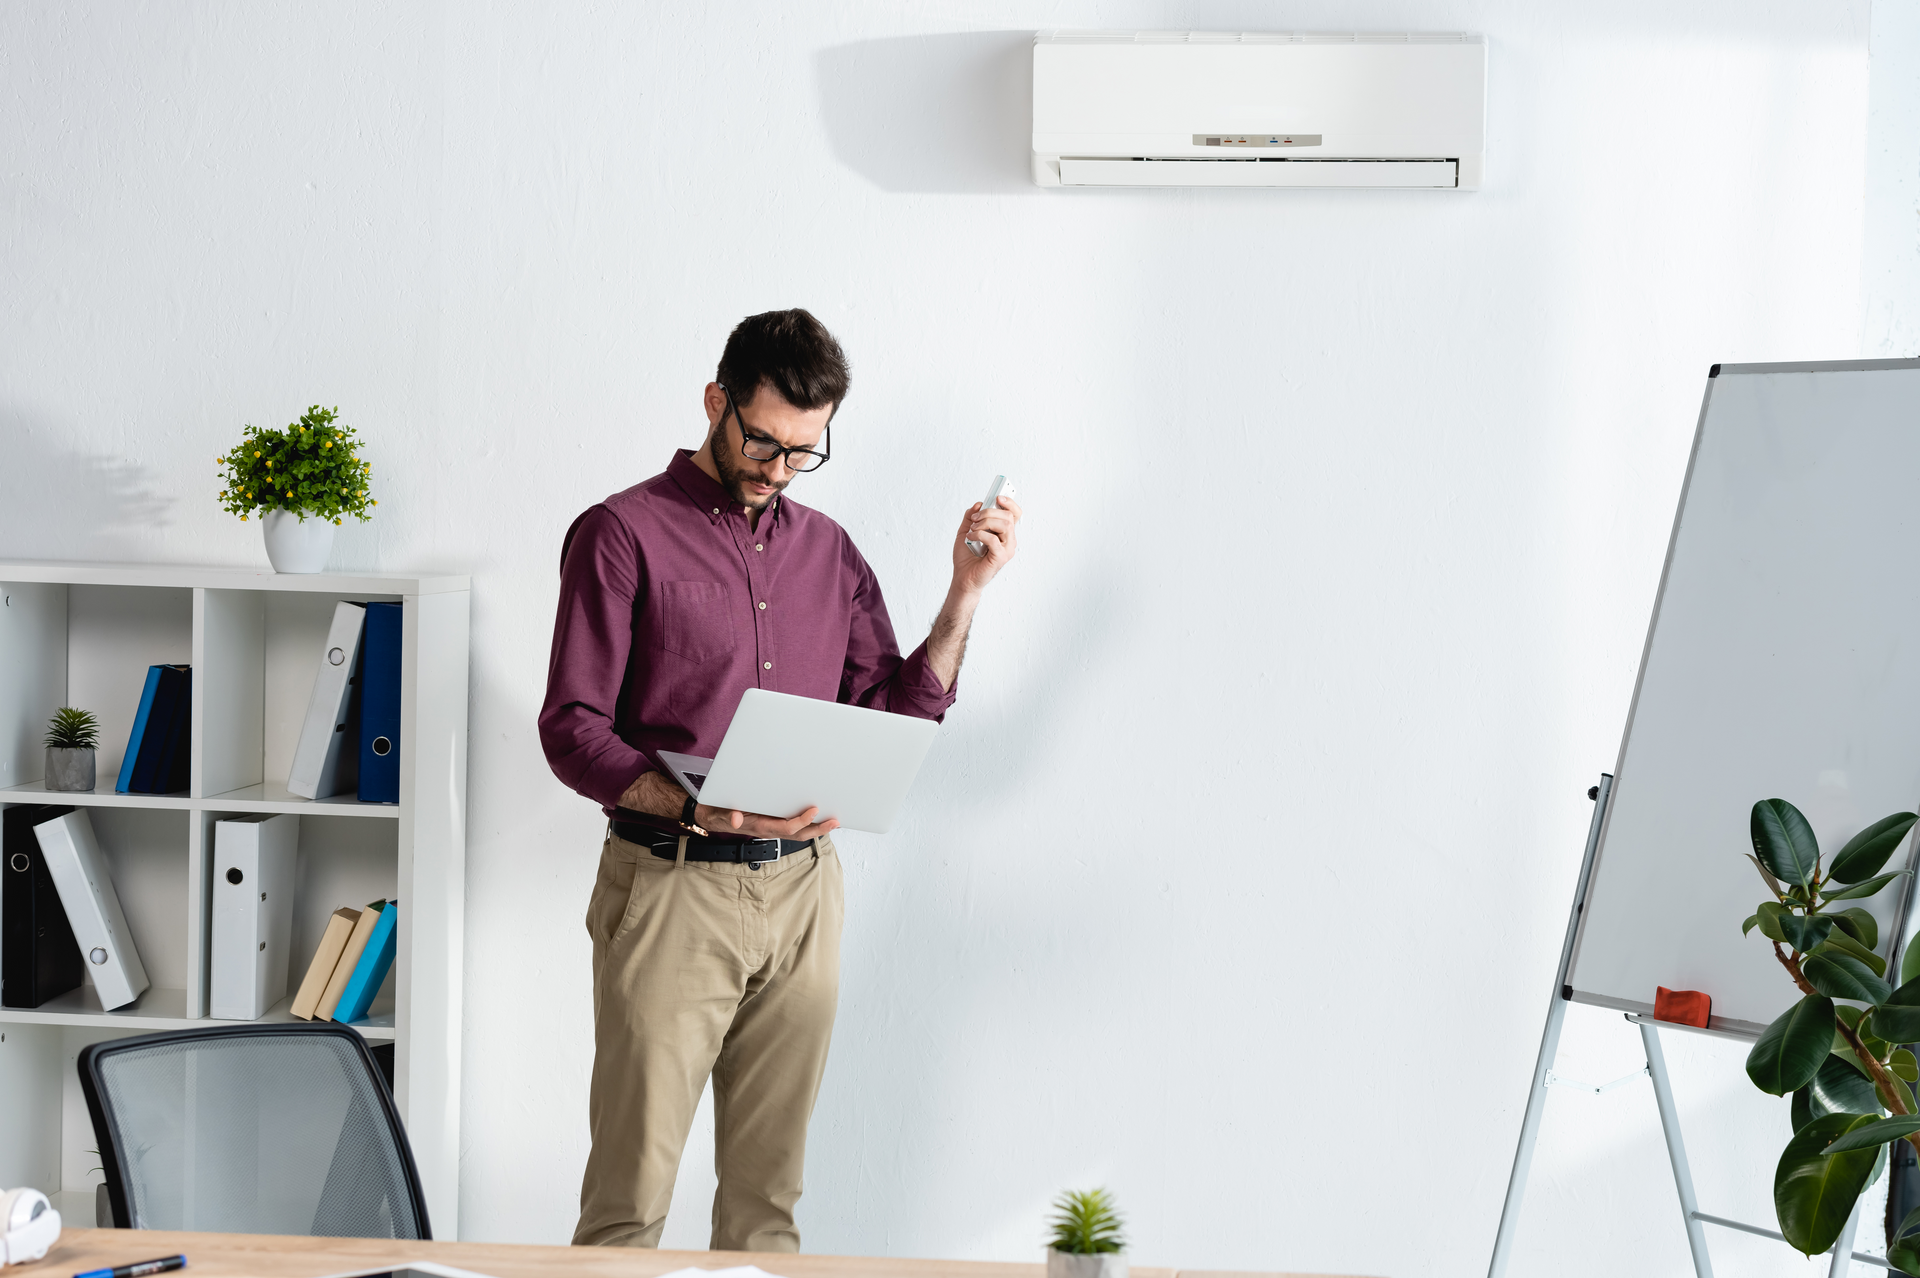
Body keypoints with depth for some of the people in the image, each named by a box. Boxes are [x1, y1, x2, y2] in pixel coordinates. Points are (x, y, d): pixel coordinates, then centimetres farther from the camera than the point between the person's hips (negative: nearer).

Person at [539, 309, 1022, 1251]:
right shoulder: (624, 534, -2)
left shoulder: (827, 551, 14)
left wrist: (964, 593, 2)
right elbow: (571, 730, -7)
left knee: (768, 1190, 9)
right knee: (630, 1191, -3)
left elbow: (894, 715, 13)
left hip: (802, 891, 5)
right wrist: (697, 809, -22)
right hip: (671, 890, -5)